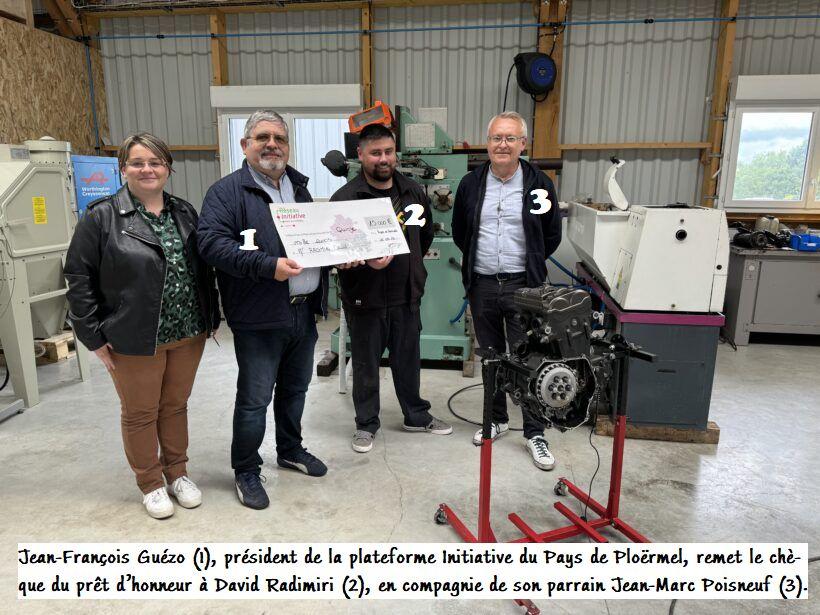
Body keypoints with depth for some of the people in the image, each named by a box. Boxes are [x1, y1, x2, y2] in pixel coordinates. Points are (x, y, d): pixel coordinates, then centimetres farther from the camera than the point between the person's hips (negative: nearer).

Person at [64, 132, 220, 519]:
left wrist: (211, 318, 8)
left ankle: (177, 472, 34)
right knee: (140, 413, 11)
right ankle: (151, 484, 29)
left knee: (175, 405, 17)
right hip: (134, 339, -3)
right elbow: (78, 277, -7)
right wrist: (94, 336, -9)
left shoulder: (185, 214, 7)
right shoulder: (101, 217, -7)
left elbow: (204, 269, 11)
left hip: (188, 333, 4)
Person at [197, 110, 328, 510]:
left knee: (295, 388, 20)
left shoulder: (298, 188, 16)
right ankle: (246, 471, 22)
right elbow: (211, 241, -19)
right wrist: (268, 265, -29)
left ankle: (290, 450, 40)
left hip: (303, 311, 7)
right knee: (254, 399, 2)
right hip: (260, 317, -6)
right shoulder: (228, 191, -7)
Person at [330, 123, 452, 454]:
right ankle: (366, 423, 29)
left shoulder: (414, 192, 6)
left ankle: (416, 415, 36)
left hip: (406, 295, 4)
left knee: (408, 360, 18)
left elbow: (426, 234, 21)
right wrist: (366, 262, -31)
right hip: (364, 299, -4)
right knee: (365, 364, 11)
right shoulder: (345, 198, -10)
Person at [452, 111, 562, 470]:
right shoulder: (471, 184, 3)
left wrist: (528, 263, 8)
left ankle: (534, 433, 13)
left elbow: (552, 235, 8)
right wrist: (479, 259, 12)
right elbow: (459, 232, 16)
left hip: (524, 285, -2)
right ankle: (497, 419, 31)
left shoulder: (539, 184, -2)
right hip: (482, 285, 3)